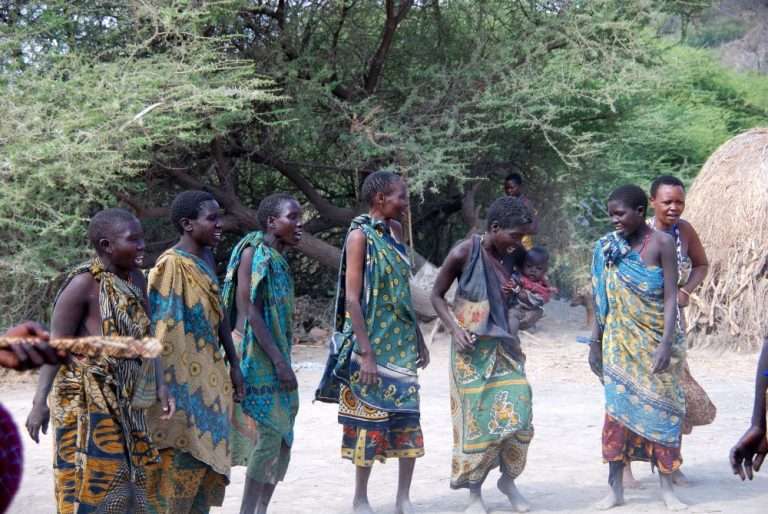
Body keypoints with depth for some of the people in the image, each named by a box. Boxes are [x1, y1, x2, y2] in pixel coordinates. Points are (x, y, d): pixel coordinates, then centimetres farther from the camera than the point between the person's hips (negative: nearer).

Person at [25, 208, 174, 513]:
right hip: (86, 400, -8)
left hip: (125, 402, 8)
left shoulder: (136, 280, 6)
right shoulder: (84, 284, -15)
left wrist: (158, 384, 6)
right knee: (88, 480, -6)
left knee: (126, 479, 12)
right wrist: (40, 400, -21)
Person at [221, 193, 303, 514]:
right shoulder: (254, 252, -11)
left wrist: (282, 360, 15)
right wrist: (280, 361, -20)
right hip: (257, 358, -9)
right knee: (266, 434, -10)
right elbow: (250, 311, -17)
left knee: (280, 437, 8)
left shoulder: (278, 259, 15)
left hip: (273, 358, 9)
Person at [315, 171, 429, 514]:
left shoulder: (394, 231, 10)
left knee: (408, 417, 5)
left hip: (402, 342, 7)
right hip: (373, 342, -7)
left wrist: (419, 340, 16)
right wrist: (365, 353, -20)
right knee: (370, 417, 0)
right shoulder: (360, 235, -11)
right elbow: (352, 298, -16)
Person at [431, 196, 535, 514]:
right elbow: (437, 295, -4)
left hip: (504, 347, 5)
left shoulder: (509, 259, 5)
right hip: (473, 348, -5)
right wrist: (455, 329, -16)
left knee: (516, 415, -2)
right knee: (476, 418, -1)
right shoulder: (464, 253, -11)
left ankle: (508, 479, 17)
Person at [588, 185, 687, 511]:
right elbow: (602, 299, 7)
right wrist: (595, 342, 5)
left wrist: (666, 343, -19)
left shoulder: (662, 243, -8)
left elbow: (670, 297, -11)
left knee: (660, 408, 1)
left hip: (654, 343, -2)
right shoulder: (608, 248, 2)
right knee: (618, 409, 2)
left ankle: (667, 488, 9)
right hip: (619, 344, 2)